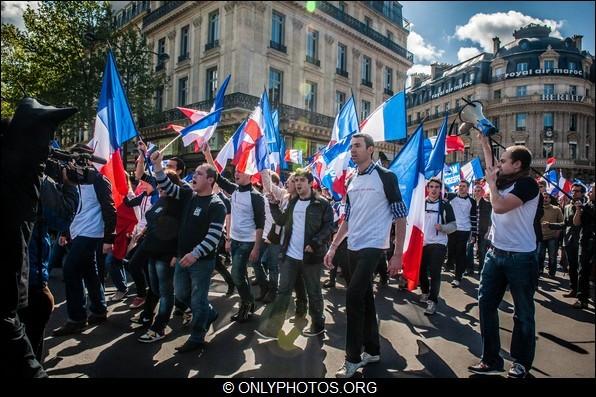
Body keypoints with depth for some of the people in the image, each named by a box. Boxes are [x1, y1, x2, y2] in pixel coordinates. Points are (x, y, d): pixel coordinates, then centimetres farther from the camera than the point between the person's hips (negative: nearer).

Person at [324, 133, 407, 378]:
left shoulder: (385, 177, -7)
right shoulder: (352, 183, 12)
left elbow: (400, 216, -8)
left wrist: (398, 254, -12)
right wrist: (333, 248, 13)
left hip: (372, 247, -7)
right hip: (353, 248, 7)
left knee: (353, 296, -11)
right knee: (364, 298, 13)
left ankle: (353, 358, 4)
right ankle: (372, 350, 28)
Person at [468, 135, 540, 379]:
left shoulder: (527, 184, -13)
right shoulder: (504, 181, 9)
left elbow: (499, 206, -24)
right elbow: (490, 165, 27)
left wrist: (491, 182, -9)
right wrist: (483, 140, 29)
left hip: (520, 257, -7)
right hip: (496, 253, 8)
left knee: (523, 313, 7)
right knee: (486, 303, 6)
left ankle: (521, 363, 21)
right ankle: (491, 360, 16)